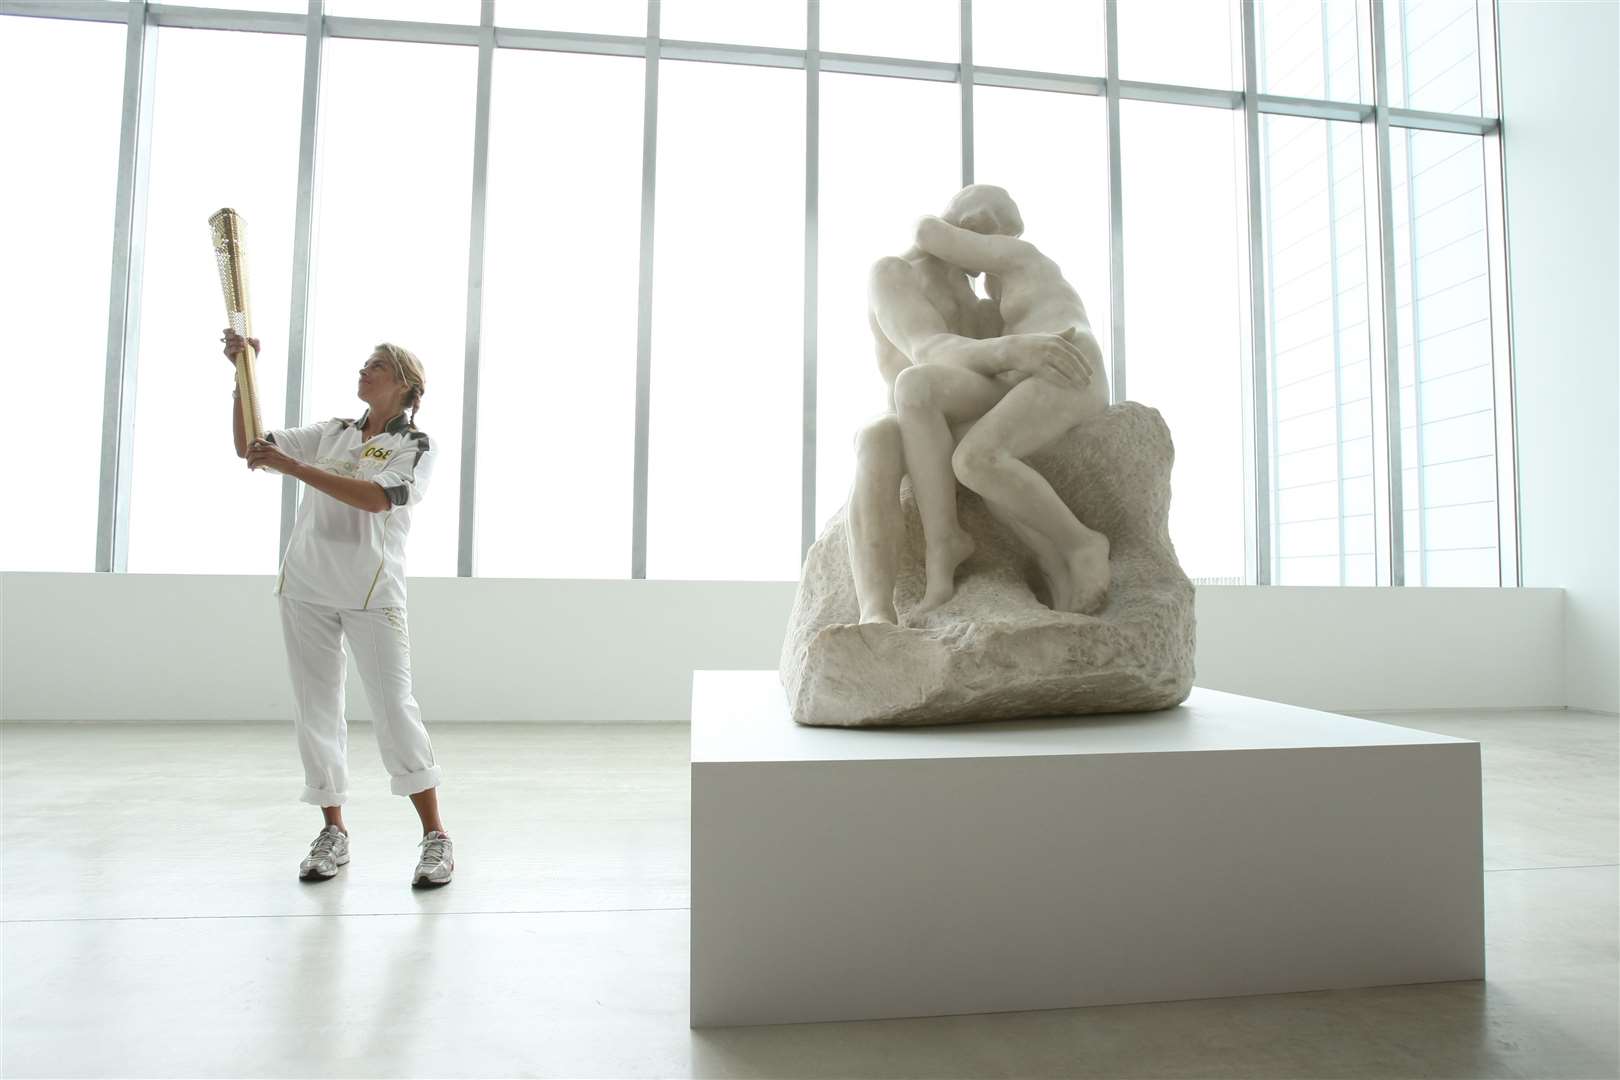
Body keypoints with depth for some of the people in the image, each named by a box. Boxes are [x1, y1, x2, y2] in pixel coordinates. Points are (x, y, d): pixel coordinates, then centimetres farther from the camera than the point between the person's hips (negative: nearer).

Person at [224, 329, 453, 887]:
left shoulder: (415, 446, -1)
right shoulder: (331, 433, 14)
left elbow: (376, 497, -19)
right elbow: (249, 446, 11)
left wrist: (290, 465, -22)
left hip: (372, 590, -5)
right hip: (305, 587, 5)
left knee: (394, 707, -9)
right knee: (315, 707, 7)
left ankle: (436, 837, -1)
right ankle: (333, 831, 19)